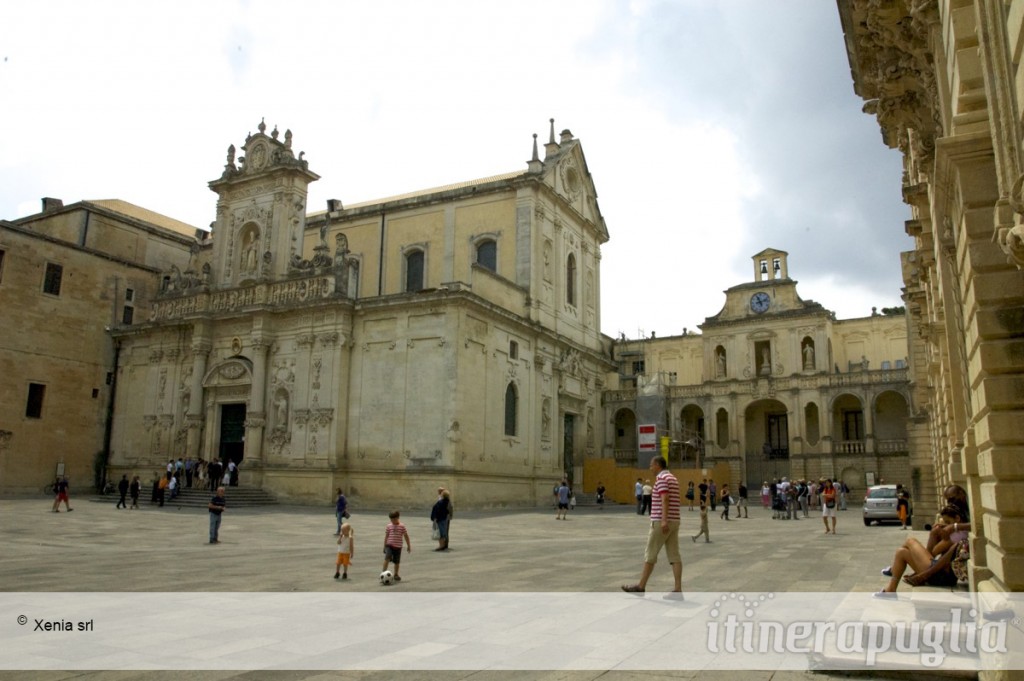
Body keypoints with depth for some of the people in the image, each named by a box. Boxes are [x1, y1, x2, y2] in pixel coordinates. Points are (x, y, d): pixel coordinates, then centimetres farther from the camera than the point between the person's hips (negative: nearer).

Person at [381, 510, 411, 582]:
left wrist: (409, 546, 5)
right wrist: (384, 546, 8)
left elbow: (406, 536, 4)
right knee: (387, 558, -22)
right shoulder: (389, 526, 1)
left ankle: (396, 574, 24)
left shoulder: (402, 526, -2)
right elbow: (386, 536, 8)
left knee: (397, 561, 8)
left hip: (398, 546, 0)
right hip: (389, 545, 0)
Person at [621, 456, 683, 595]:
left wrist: (664, 520, -28)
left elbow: (665, 499, -22)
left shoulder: (661, 478, -10)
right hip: (674, 521, 9)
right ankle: (678, 589, -3)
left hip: (661, 521, -9)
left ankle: (641, 586, 7)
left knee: (650, 554, 0)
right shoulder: (673, 479, 18)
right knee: (674, 555, 3)